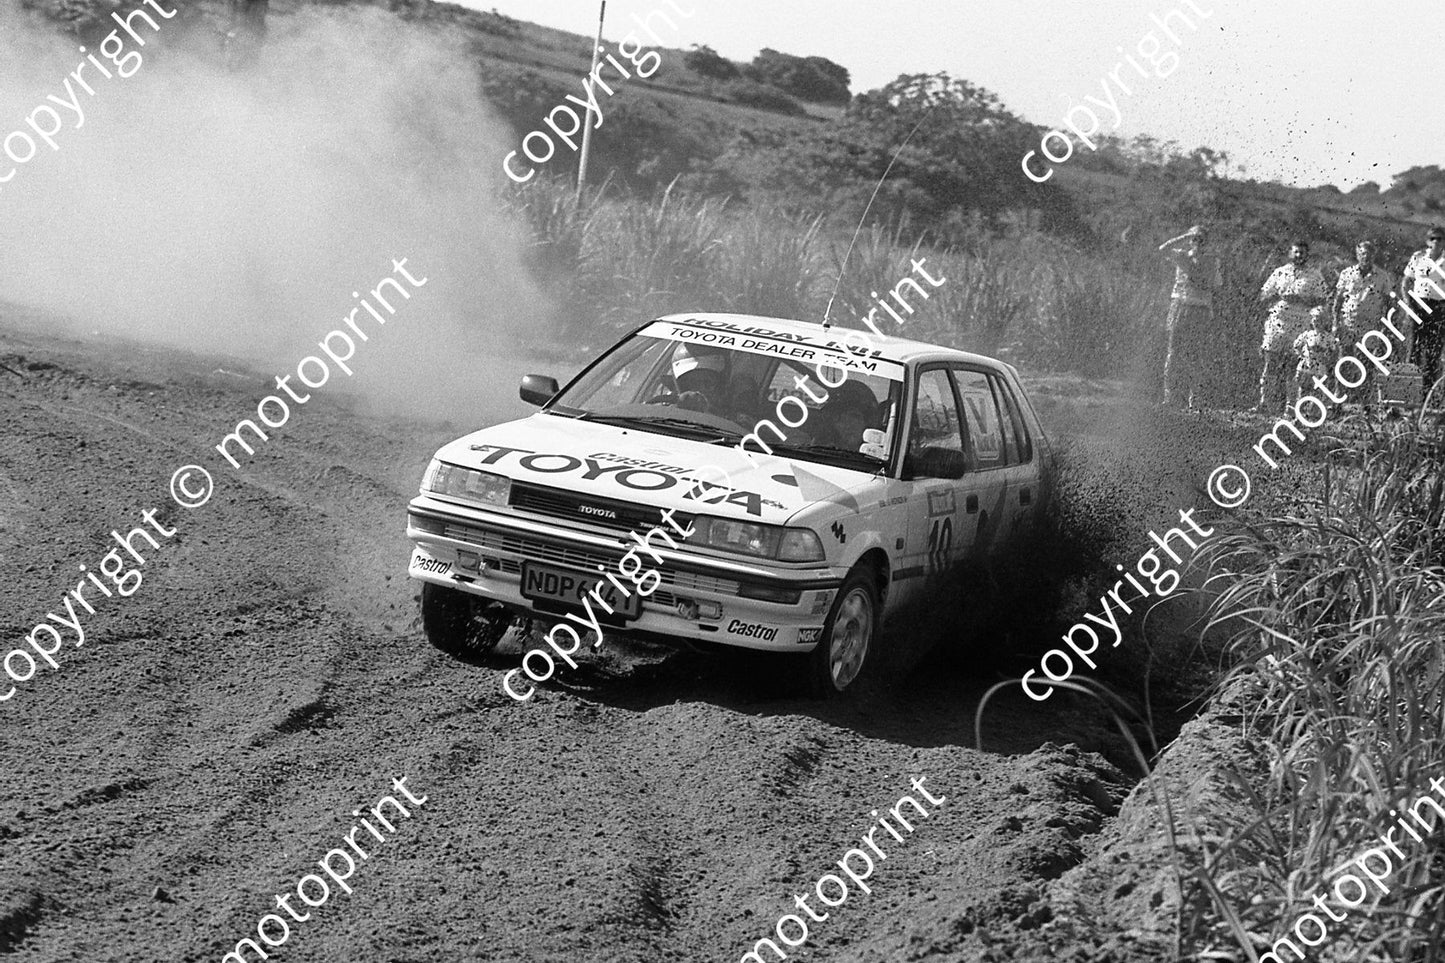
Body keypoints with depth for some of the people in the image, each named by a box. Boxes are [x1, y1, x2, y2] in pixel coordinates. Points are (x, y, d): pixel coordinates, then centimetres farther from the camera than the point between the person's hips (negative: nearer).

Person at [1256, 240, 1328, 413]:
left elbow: (1321, 300, 0)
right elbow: (1263, 295, 12)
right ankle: (1264, 403, -1)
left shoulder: (1314, 274, 6)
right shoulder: (1280, 272, 12)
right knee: (1271, 362, -4)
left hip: (1300, 325, -2)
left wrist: (1299, 300, -14)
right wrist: (1280, 296, -8)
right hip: (1277, 320, 2)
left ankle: (1284, 405, 0)